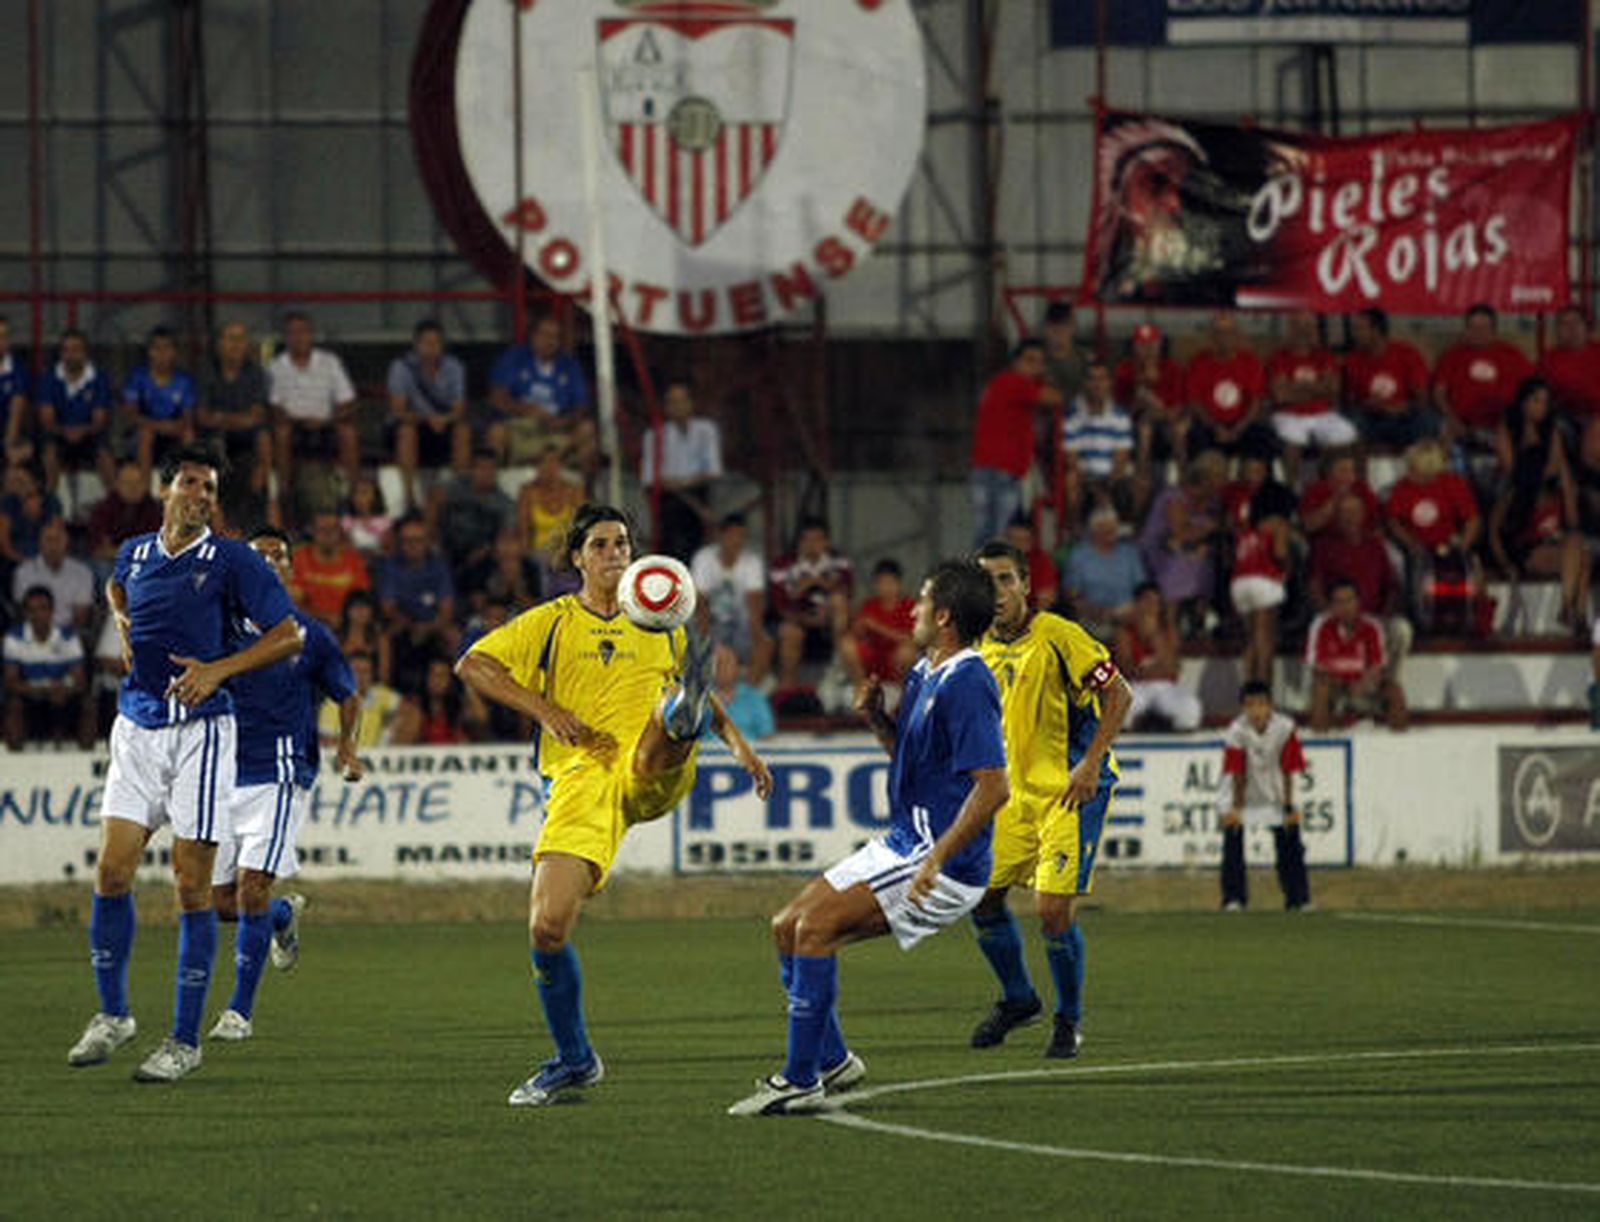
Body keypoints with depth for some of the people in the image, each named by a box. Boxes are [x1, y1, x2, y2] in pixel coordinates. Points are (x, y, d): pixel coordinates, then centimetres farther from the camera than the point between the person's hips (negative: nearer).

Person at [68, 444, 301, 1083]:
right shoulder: (134, 553, 12)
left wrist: (218, 669, -12)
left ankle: (186, 1040, 1)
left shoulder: (232, 561, -2)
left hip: (200, 730, -4)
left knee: (192, 885, -5)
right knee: (111, 872, -4)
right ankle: (112, 1014, 13)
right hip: (136, 729, 4)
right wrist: (123, 622, 16)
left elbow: (288, 634, -2)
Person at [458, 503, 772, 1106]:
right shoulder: (552, 622, 13)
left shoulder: (659, 623, 21)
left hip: (650, 776, 1)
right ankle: (573, 1060, 7)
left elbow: (705, 692, 35)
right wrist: (547, 712, -6)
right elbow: (473, 665, 3)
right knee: (547, 927, -11)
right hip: (581, 781, -1)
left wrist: (738, 742, 18)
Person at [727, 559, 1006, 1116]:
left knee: (816, 926, -20)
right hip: (901, 844, 10)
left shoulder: (967, 685, -19)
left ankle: (801, 1081, -16)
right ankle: (831, 1060, 18)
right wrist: (878, 718, 6)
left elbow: (993, 787, -25)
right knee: (788, 926, 10)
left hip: (945, 864, -10)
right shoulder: (924, 674, 13)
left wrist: (937, 858, -29)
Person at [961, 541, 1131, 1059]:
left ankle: (1069, 1020, 7)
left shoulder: (1057, 636, -15)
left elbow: (1119, 694, -14)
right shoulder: (981, 648, 5)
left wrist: (1090, 764, -20)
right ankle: (1017, 999, 27)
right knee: (983, 895, 4)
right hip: (1016, 792, 7)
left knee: (1055, 909, -13)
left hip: (1072, 789, -7)